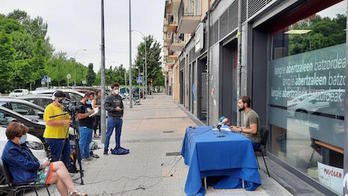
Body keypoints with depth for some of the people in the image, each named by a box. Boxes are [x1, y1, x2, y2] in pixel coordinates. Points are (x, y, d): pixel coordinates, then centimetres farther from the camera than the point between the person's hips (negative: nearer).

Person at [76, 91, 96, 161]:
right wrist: (89, 113, -16)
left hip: (90, 126, 9)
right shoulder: (80, 105, -11)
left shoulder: (89, 104, 15)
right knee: (82, 143, -3)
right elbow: (80, 116, -19)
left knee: (88, 142, 15)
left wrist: (93, 111, 8)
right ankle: (82, 157, 5)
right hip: (84, 126, -9)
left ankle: (87, 156, 24)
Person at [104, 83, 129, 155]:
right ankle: (105, 149, 4)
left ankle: (118, 147, 25)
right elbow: (106, 107, -15)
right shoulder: (109, 98, -7)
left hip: (119, 118, 6)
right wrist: (115, 109, -23)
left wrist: (122, 115, 10)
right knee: (108, 134, -2)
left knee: (118, 134, 14)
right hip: (112, 118, -6)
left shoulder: (119, 97, 11)